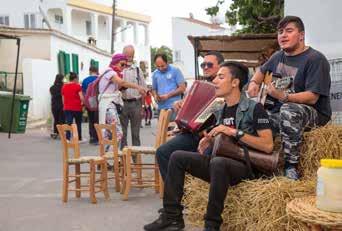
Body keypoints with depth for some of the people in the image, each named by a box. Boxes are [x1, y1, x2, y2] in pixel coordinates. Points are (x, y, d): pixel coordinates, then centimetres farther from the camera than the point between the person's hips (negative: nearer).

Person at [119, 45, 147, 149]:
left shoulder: (138, 70, 10)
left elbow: (143, 89, 11)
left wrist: (142, 106, 5)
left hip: (136, 103, 2)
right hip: (123, 103, -2)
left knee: (135, 132, 8)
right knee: (122, 131, 3)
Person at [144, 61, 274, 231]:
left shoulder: (254, 108, -8)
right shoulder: (222, 110, 14)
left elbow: (268, 146, -18)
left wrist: (235, 132, -21)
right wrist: (210, 141, 1)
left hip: (245, 166, -7)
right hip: (220, 164, 8)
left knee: (218, 162, -39)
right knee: (177, 157, -5)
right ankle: (172, 216, -5)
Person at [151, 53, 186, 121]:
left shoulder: (175, 71, 0)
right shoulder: (155, 74, 14)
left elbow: (182, 88, -3)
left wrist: (168, 95, -12)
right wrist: (155, 96, -2)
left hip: (174, 107, -4)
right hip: (161, 108, 4)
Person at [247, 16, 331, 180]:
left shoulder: (315, 59, -16)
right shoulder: (278, 56, 8)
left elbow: (312, 97, -25)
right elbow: (262, 71, 28)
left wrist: (283, 96, -38)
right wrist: (254, 83, 5)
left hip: (314, 114, -7)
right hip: (279, 109, 8)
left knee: (289, 110, -40)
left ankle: (291, 166, -29)